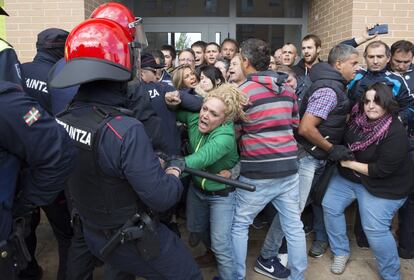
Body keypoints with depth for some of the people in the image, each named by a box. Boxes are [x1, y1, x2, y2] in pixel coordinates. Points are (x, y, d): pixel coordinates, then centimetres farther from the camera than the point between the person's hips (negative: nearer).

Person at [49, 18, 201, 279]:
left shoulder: (62, 119, -9)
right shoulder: (125, 131, -34)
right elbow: (162, 197, -29)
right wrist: (175, 168, -8)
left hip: (93, 234, 7)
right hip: (134, 241, -7)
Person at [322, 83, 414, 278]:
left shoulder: (396, 133, -25)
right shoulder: (357, 118, -8)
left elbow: (382, 170, -24)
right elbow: (343, 141, 11)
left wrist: (350, 163, -18)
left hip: (383, 186, -6)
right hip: (349, 176, 7)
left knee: (375, 229, -10)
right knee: (330, 206, 0)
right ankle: (340, 252, 18)